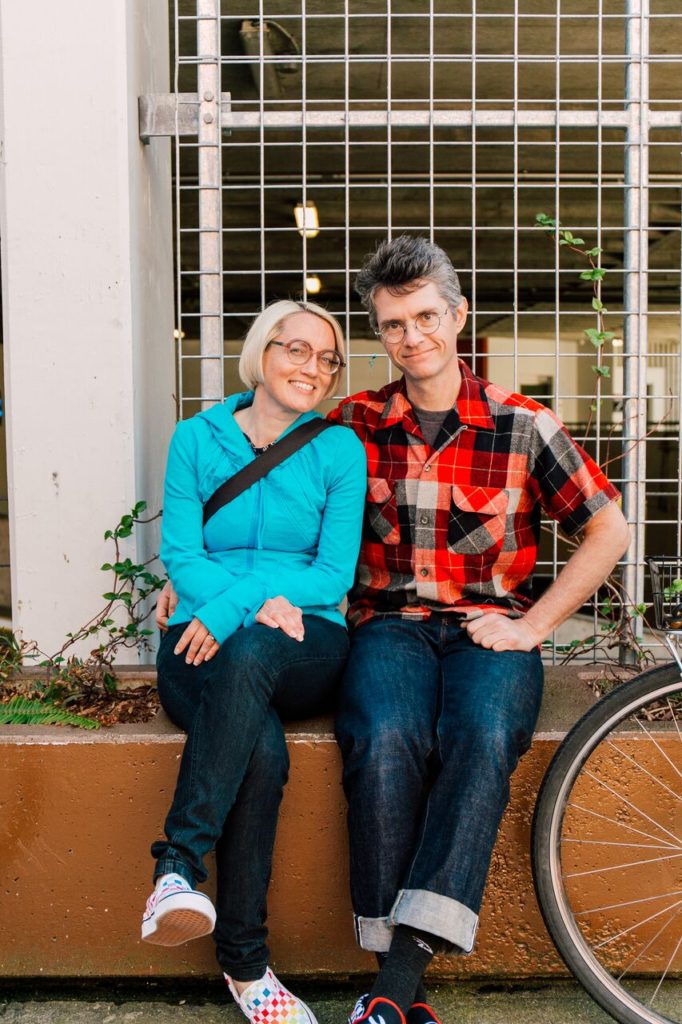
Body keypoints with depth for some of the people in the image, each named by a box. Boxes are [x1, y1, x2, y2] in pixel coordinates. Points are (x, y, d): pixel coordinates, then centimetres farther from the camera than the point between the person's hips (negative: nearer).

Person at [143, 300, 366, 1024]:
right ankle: (244, 962, -23)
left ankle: (179, 862, -35)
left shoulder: (340, 449, 7)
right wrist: (263, 600, -18)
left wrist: (234, 606, -17)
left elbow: (334, 572, -1)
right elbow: (181, 556, 1)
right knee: (264, 750, -33)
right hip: (201, 645, 0)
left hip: (303, 645, 0)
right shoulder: (196, 438, 9)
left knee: (248, 655, -38)